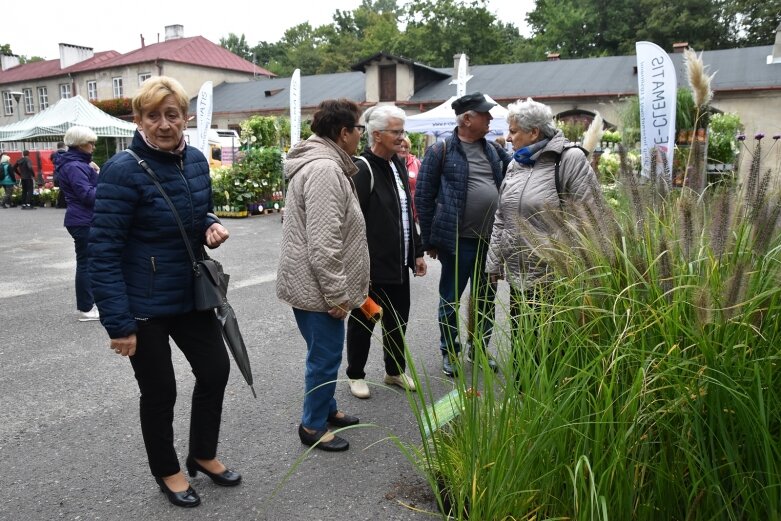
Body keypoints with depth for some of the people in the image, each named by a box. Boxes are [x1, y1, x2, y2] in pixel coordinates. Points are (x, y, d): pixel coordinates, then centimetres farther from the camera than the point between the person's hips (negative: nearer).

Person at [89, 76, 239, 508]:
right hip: (143, 304, -6)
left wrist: (212, 227, -8)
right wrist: (118, 323, -23)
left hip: (190, 293, 7)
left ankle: (202, 454, 39)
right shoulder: (123, 171, -20)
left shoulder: (196, 160, 1)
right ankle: (166, 471, 35)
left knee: (215, 369, 15)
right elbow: (103, 250, -21)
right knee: (159, 390, 9)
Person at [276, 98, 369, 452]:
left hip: (314, 284, 10)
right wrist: (337, 295, -20)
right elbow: (323, 243, -27)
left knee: (325, 353, 22)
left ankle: (326, 409, 39)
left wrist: (340, 289, 25)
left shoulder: (323, 164, 13)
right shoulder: (325, 170, -22)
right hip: (317, 287, -10)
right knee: (325, 357, 4)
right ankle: (313, 426, 20)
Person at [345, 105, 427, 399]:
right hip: (371, 266, -7)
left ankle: (395, 371, 36)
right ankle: (355, 375, 27)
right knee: (363, 323, 10)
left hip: (399, 264, 8)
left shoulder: (398, 164, 10)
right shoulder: (362, 169, -17)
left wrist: (417, 251, 16)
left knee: (398, 322, 18)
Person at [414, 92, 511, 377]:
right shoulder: (440, 151, -6)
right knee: (451, 299, 8)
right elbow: (423, 197, -5)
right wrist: (429, 239, -5)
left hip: (490, 240, 6)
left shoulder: (494, 151, 9)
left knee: (486, 298, 16)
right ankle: (449, 352, 25)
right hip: (457, 241, -5)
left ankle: (479, 348, 34)